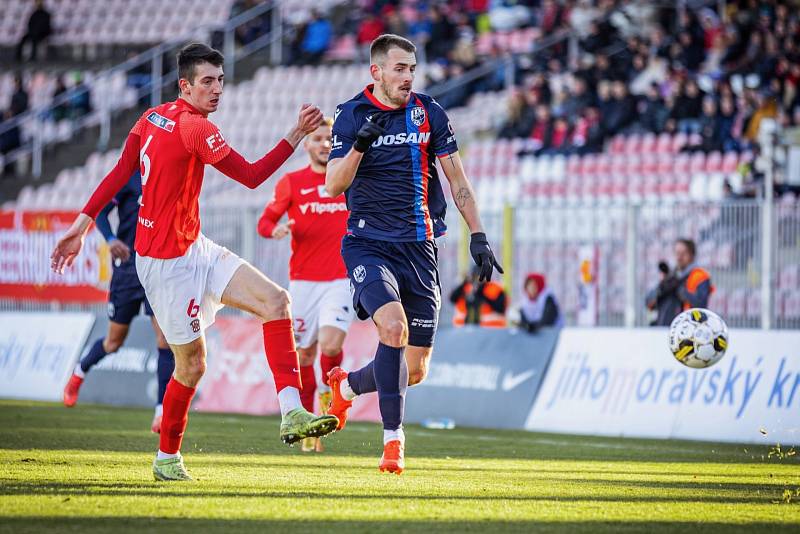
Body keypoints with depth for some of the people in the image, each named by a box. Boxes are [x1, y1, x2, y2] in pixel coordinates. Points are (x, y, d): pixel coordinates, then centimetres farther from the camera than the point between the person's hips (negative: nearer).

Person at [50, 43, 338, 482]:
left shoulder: (153, 117, 7)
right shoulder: (196, 129, -19)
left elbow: (119, 174, 7)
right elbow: (251, 176, -16)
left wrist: (82, 224, 7)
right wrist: (296, 134, -15)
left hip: (193, 248, 10)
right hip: (168, 261, -10)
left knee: (274, 300, -5)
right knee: (192, 363, 0)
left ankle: (292, 413, -15)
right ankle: (167, 457, 19)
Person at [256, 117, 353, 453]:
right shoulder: (291, 183, 3)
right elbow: (265, 221, 8)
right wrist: (276, 229, -13)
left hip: (341, 280, -1)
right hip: (303, 280, 1)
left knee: (331, 345, -21)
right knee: (305, 354, 2)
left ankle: (329, 390, 10)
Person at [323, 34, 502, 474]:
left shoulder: (428, 113, 5)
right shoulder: (351, 115, -1)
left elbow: (457, 179, 10)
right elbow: (333, 185, -7)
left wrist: (478, 235, 3)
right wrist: (359, 145, -23)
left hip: (419, 247, 3)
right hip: (368, 243, -3)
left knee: (414, 371, 1)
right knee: (393, 326, -30)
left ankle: (347, 385, 33)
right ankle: (393, 437, -18)